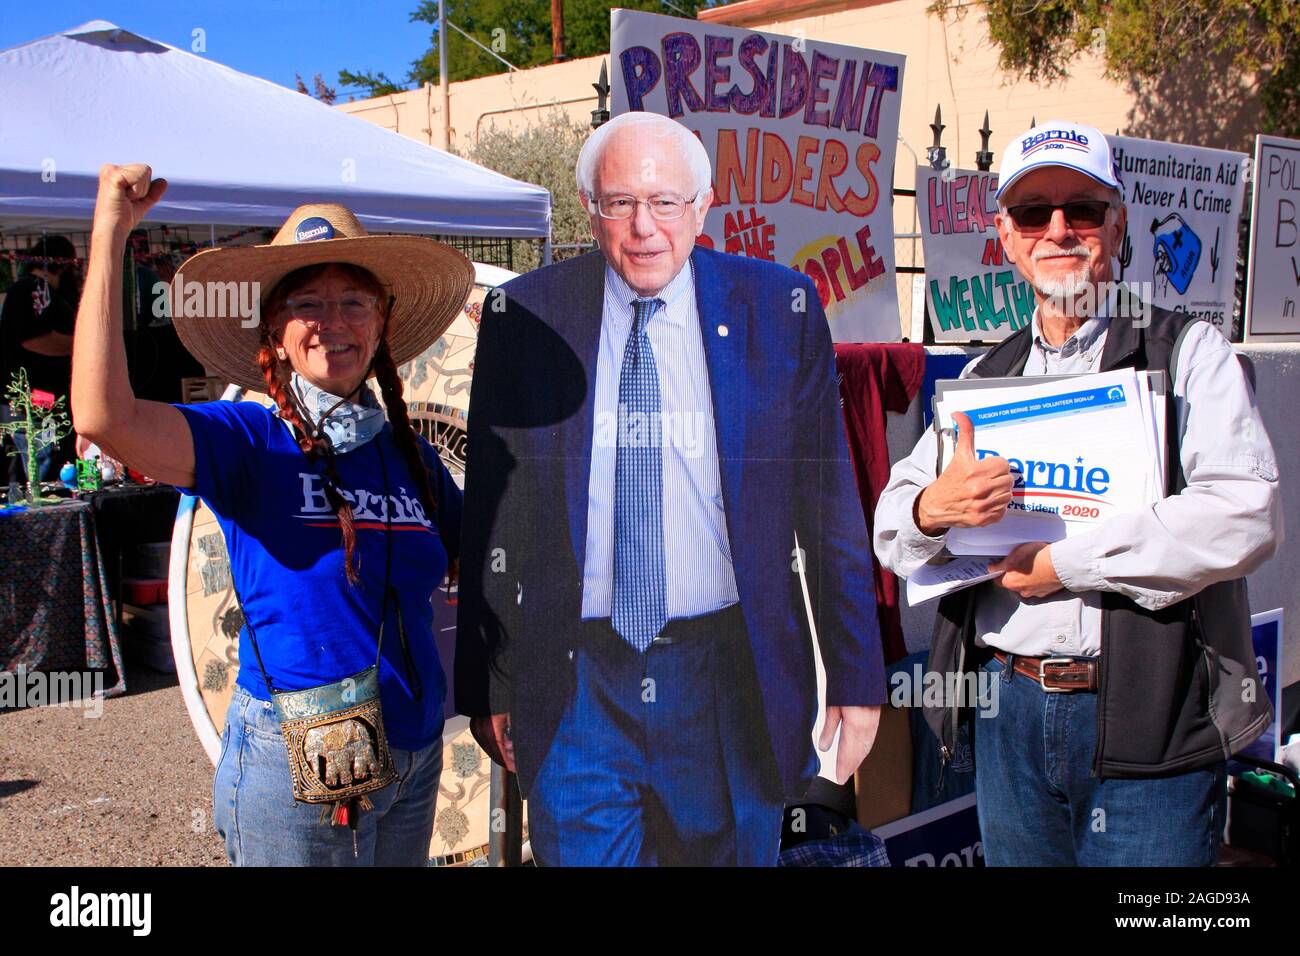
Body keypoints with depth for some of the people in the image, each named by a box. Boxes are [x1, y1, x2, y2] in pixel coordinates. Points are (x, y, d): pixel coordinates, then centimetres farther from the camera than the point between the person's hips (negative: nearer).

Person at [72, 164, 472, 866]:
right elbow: (103, 416, -29)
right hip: (295, 768, -5)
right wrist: (110, 235, -26)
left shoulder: (409, 454, 4)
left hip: (415, 755, 5)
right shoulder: (249, 441, -11)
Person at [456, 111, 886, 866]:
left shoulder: (780, 308, -1)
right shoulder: (524, 316, 0)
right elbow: (491, 511, 4)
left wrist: (856, 676, 1)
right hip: (575, 686, 0)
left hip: (731, 681, 1)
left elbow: (830, 502, 1)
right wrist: (488, 685, 4)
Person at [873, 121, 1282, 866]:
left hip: (1148, 717, -4)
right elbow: (892, 537, 9)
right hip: (1007, 711, 4)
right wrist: (933, 507, -14)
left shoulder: (1186, 351, -2)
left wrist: (1065, 563, -14)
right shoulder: (986, 376, 13)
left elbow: (1245, 517, -17)